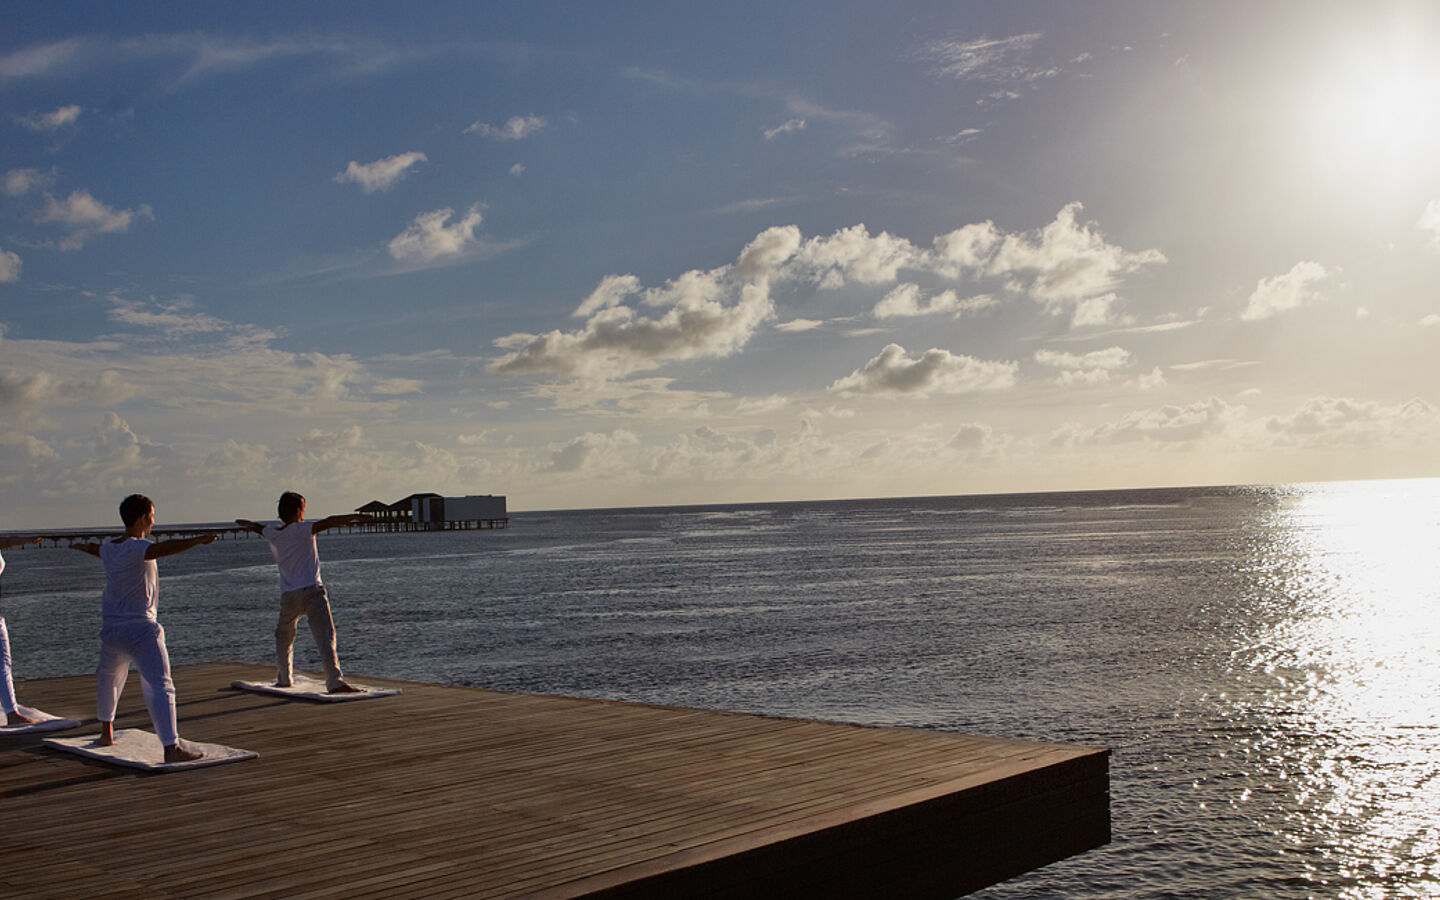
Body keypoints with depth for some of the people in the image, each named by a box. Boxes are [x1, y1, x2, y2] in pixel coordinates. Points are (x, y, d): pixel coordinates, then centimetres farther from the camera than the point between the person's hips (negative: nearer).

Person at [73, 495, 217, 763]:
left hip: (111, 629, 9)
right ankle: (172, 747, -26)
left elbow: (94, 548, 36)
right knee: (160, 686, -15)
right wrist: (198, 540, -51)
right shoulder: (136, 548, -15)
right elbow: (165, 548, -37)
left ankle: (106, 731, 46)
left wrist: (80, 546, 60)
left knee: (107, 676, 32)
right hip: (141, 630, -9)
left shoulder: (109, 548, 10)